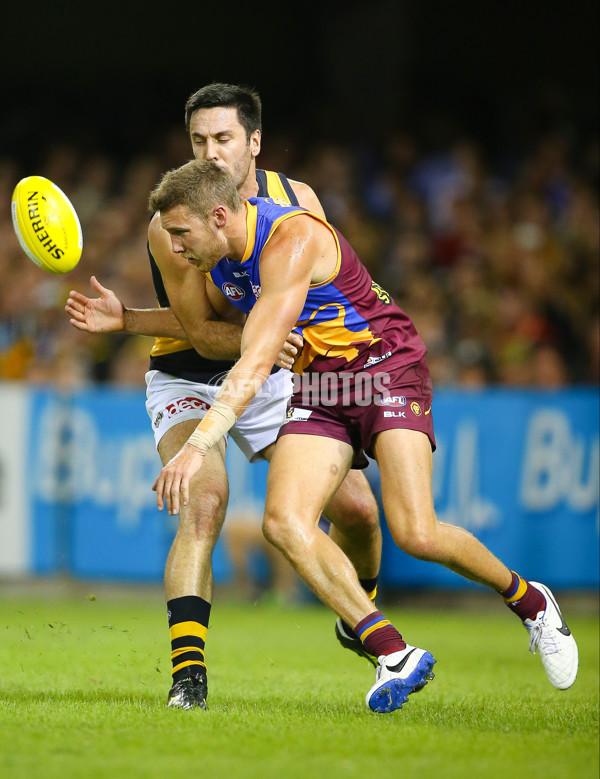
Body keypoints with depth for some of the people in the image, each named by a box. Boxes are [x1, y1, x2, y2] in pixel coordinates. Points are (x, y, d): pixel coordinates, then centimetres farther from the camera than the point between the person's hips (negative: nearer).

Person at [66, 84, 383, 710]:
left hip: (269, 379, 4)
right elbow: (202, 332, -20)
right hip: (186, 382, -4)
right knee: (203, 505, -29)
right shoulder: (171, 223, -20)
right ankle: (187, 675, -31)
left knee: (356, 507, -2)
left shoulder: (297, 201, -9)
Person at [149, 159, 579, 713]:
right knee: (284, 522, -18)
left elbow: (257, 363, -36)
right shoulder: (219, 255, 0)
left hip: (385, 363, -8)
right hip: (319, 387, 8)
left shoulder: (292, 240, -27)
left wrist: (198, 445, -43)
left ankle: (529, 601, 10)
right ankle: (395, 654, -18)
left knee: (416, 535, -20)